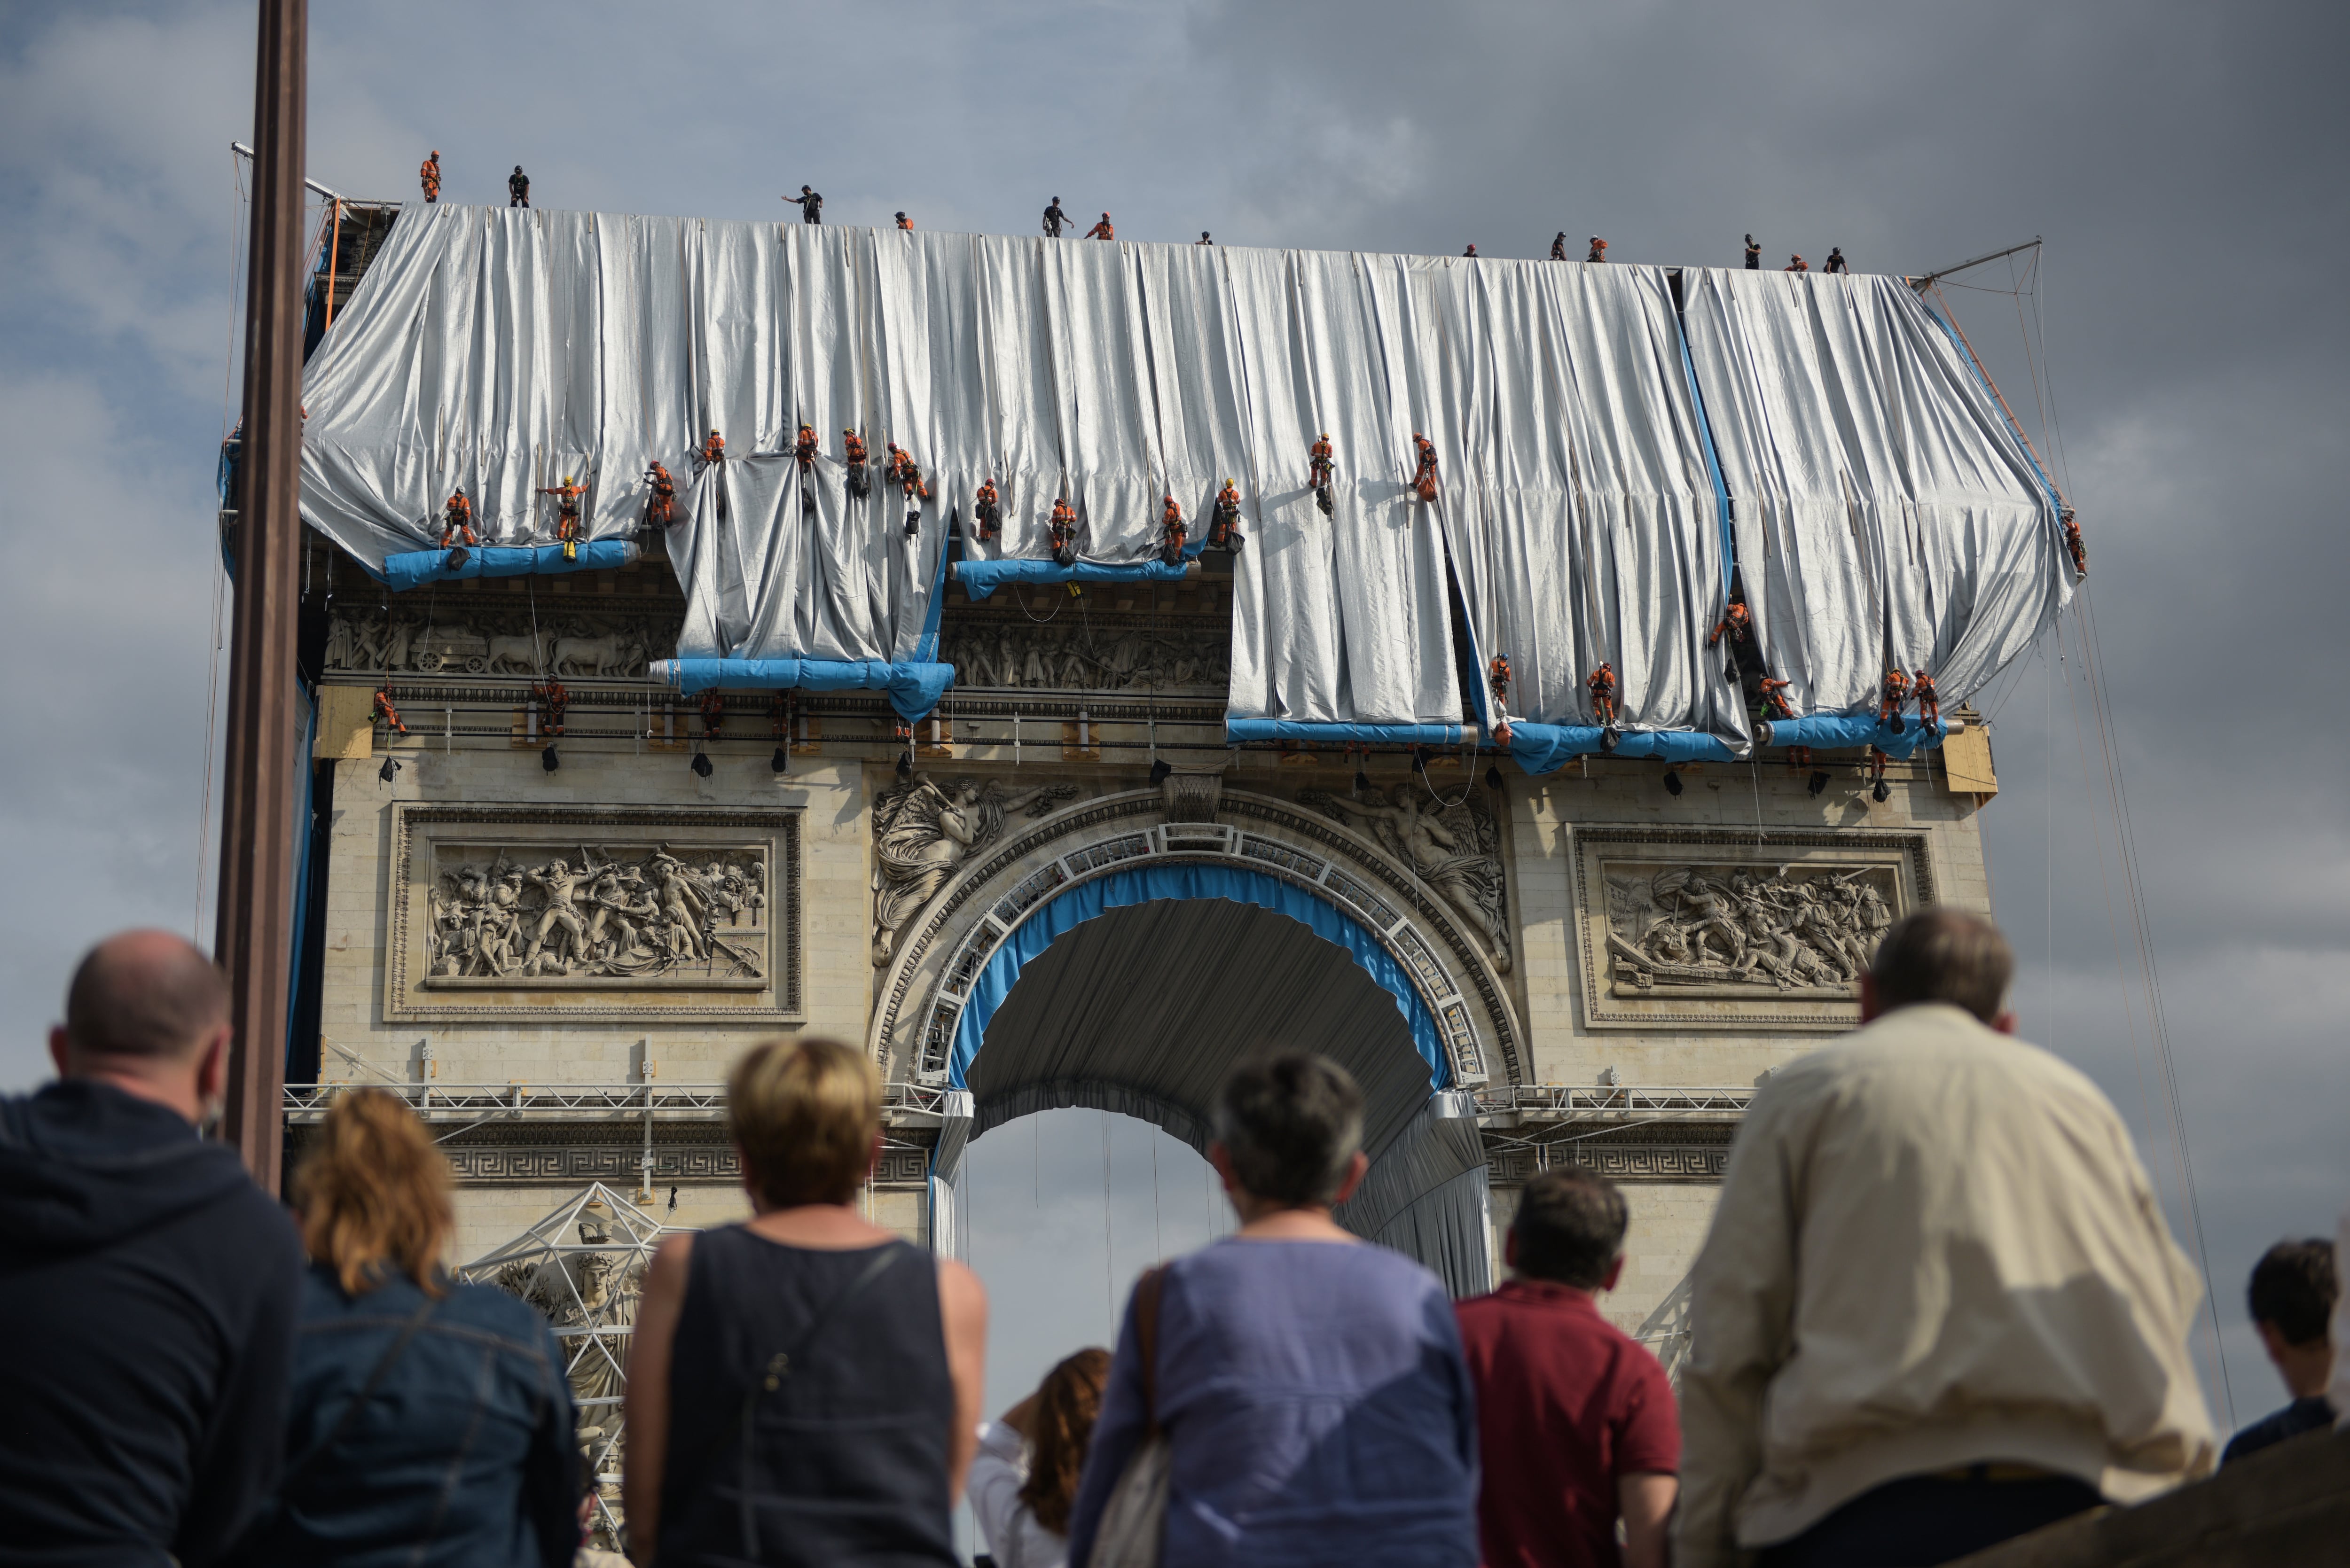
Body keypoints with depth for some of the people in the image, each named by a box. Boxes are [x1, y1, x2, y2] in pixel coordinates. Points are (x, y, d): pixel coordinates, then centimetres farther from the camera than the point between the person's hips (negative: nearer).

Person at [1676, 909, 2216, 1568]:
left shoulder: (1803, 1092, 12)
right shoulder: (2075, 1094, 23)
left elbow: (1727, 1352, 4)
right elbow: (2166, 1315, 19)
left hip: (1871, 1513, -3)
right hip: (2085, 1502, 4)